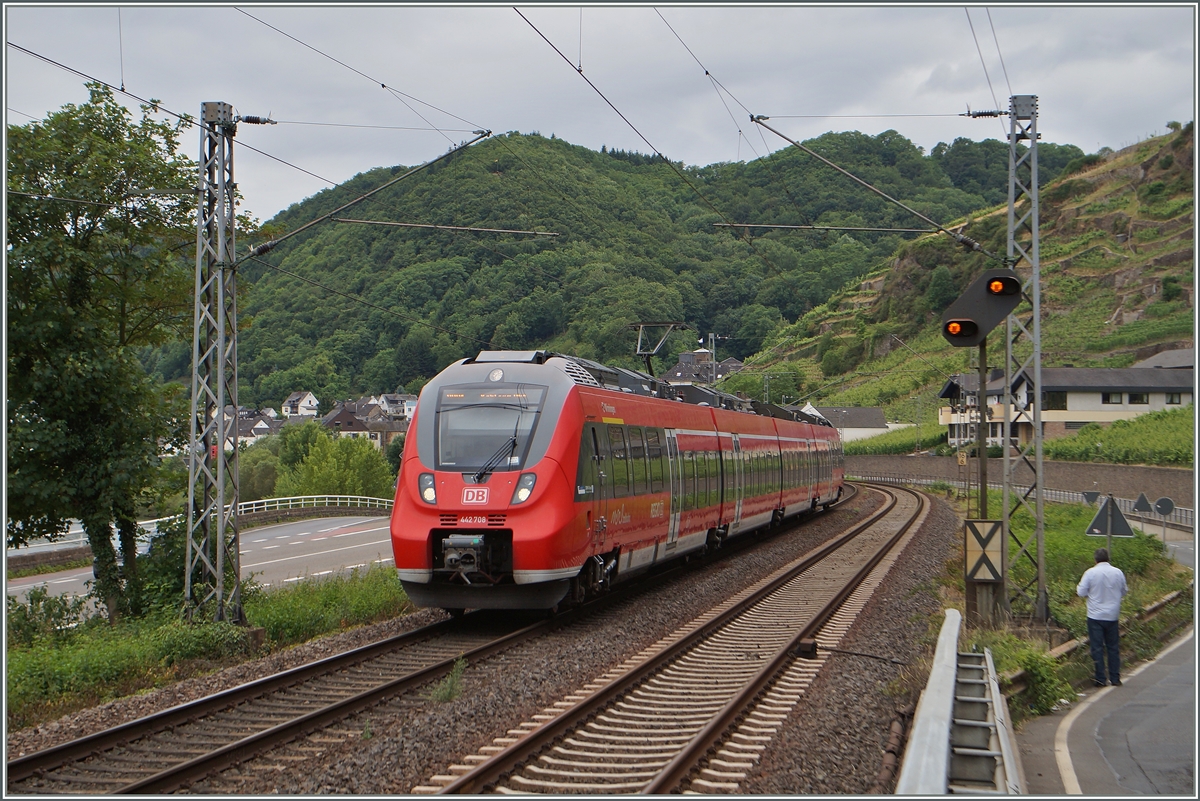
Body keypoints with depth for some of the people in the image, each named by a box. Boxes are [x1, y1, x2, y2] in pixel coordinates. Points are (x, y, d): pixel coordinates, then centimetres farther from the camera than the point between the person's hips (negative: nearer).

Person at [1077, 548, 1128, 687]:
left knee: (1097, 648, 2)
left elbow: (1081, 592, -8)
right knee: (1113, 647, 12)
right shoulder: (1118, 572, -2)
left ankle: (1100, 679, 3)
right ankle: (1115, 678, 14)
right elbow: (1124, 592, 11)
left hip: (1095, 616, -3)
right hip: (1112, 616, 3)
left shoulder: (1091, 573, -12)